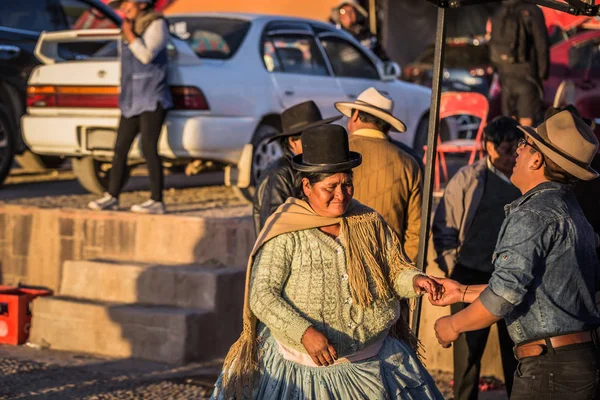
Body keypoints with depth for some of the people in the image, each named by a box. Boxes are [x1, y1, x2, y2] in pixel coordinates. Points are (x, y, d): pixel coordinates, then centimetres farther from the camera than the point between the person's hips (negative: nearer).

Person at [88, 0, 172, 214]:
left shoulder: (156, 24, -7)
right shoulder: (132, 25, 16)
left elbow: (147, 55, -19)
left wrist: (129, 35, -11)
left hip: (152, 98, -8)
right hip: (131, 99, 8)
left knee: (149, 148, -10)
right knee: (120, 148, 6)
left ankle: (157, 202, -7)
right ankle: (111, 197, 12)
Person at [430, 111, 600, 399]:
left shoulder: (534, 213, -14)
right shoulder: (572, 212, 16)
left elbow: (506, 292, -20)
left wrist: (454, 325, -5)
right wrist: (463, 292, 25)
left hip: (550, 369, -9)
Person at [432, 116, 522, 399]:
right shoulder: (468, 179, -1)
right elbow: (443, 228, 3)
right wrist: (452, 267, -3)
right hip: (471, 278, -1)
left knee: (516, 353, 10)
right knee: (468, 352, 9)